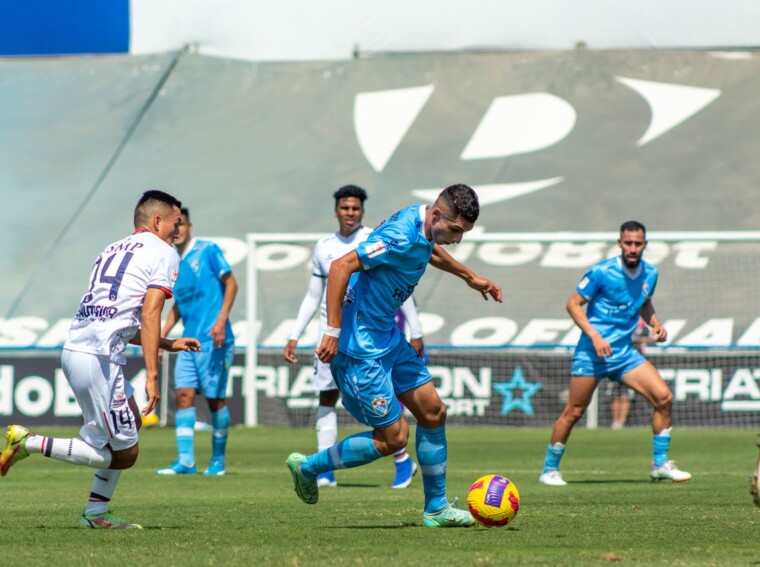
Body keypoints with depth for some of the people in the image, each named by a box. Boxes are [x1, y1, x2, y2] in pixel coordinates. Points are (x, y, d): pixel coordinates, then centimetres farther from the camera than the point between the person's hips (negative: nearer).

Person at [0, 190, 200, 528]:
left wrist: (168, 344, 35)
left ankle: (96, 513, 18)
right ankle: (29, 443, -7)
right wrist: (152, 376, -15)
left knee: (132, 420, 24)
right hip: (99, 358, -9)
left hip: (74, 348, 9)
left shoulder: (112, 252, 24)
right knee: (123, 454, -1)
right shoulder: (163, 253, 1)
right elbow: (149, 314, -12)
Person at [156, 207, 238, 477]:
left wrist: (221, 320, -16)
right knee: (183, 395, -5)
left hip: (212, 340, -6)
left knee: (215, 398, 0)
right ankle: (185, 461, -8)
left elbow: (231, 284, -6)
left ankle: (218, 460, 12)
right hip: (188, 340, 6)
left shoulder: (208, 250, -4)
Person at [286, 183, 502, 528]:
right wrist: (332, 332, -30)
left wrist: (470, 277, 40)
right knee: (393, 437, -4)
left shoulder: (423, 230, 3)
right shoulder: (401, 237, -26)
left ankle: (436, 509, 20)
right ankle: (308, 467, 12)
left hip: (388, 338, 10)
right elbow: (341, 267, -30)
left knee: (433, 412, 11)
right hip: (360, 347, -10)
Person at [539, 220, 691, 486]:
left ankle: (660, 465, 2)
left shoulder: (650, 274, 5)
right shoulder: (601, 272, -12)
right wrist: (594, 335, -19)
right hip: (592, 353, -5)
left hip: (625, 352, 5)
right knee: (573, 411, -2)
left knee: (664, 397, -9)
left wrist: (656, 324, 3)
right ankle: (549, 470, 13)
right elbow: (573, 304, -9)